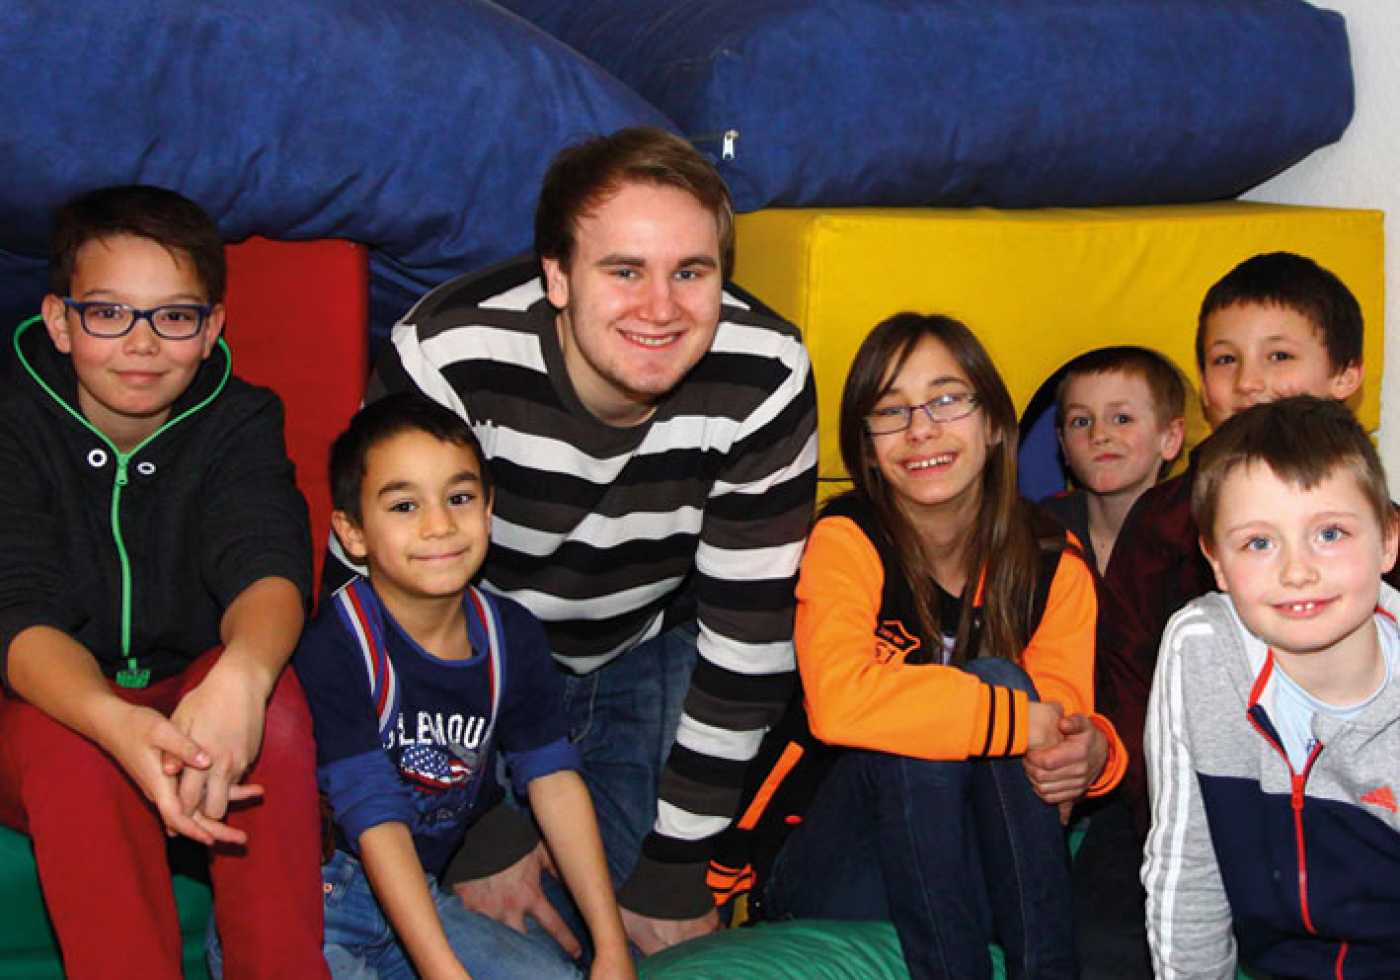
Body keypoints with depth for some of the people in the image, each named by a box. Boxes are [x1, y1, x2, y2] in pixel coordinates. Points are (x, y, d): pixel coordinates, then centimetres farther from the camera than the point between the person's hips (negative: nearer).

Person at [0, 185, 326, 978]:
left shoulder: (240, 422, -6)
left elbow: (267, 569, -25)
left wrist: (240, 677, -50)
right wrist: (115, 721, -47)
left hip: (203, 714, 1)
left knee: (274, 693, -30)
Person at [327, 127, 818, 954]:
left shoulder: (768, 379, -27)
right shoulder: (446, 362, -34)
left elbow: (750, 633, -18)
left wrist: (676, 871, -14)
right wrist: (484, 837, -18)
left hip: (649, 652, 2)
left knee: (662, 915, -4)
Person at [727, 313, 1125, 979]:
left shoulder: (1054, 570, -1)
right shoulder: (847, 541, -15)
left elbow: (1058, 725, -5)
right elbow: (838, 699, -33)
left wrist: (1091, 755, -30)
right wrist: (1025, 720, -30)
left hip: (980, 858, 4)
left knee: (998, 679, -22)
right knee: (919, 726, -29)